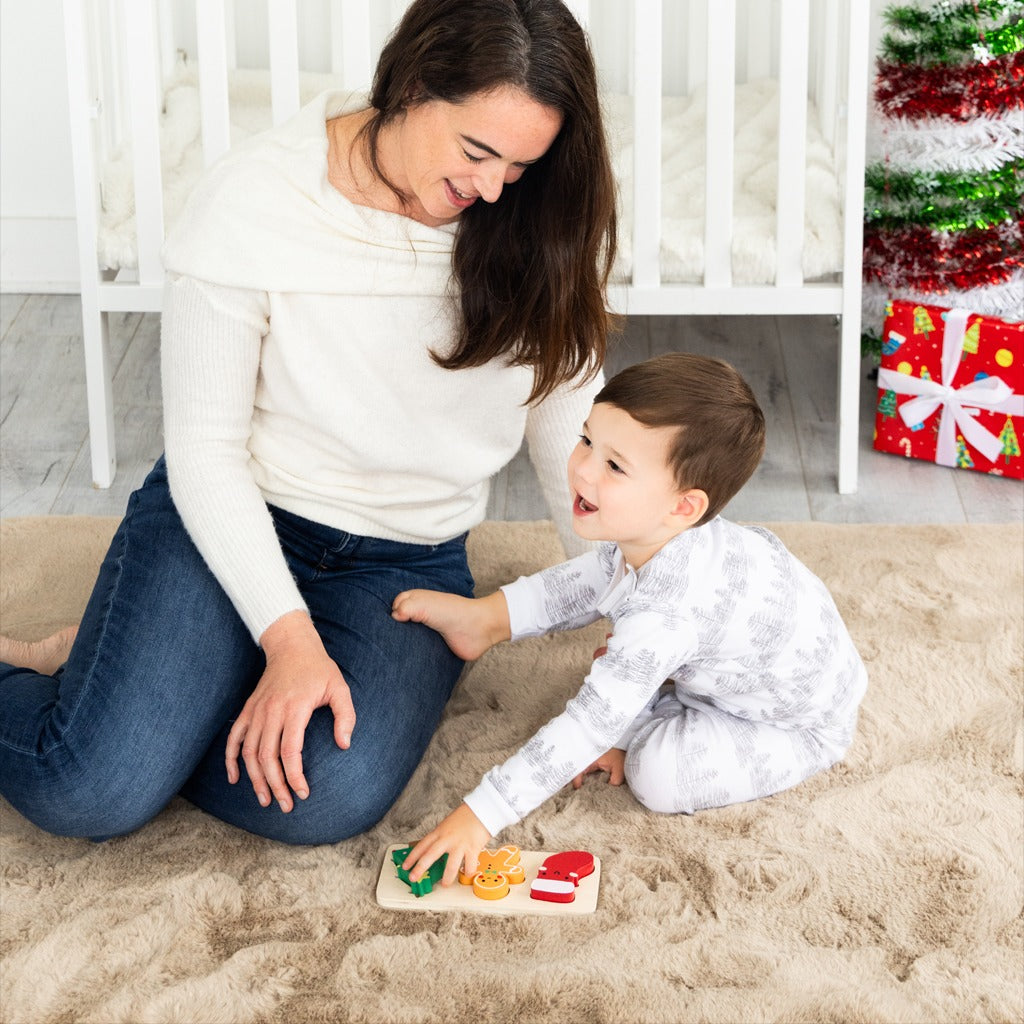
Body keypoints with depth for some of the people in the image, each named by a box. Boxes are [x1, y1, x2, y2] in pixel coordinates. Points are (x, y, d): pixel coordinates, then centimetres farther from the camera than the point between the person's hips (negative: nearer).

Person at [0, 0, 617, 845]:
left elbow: (572, 438, 2)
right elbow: (205, 448, -13)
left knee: (330, 801, -27)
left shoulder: (535, 230, -7)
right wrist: (289, 637, -22)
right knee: (89, 796, -25)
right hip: (232, 520, -3)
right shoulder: (256, 199, -16)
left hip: (409, 559, 3)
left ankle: (110, 677, 1)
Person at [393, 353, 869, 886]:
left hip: (802, 727, -9)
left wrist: (481, 813, -41)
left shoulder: (664, 615, -42)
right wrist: (485, 614, 6)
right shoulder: (649, 540, -16)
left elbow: (588, 727, -42)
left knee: (656, 775, -21)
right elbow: (588, 580, 8)